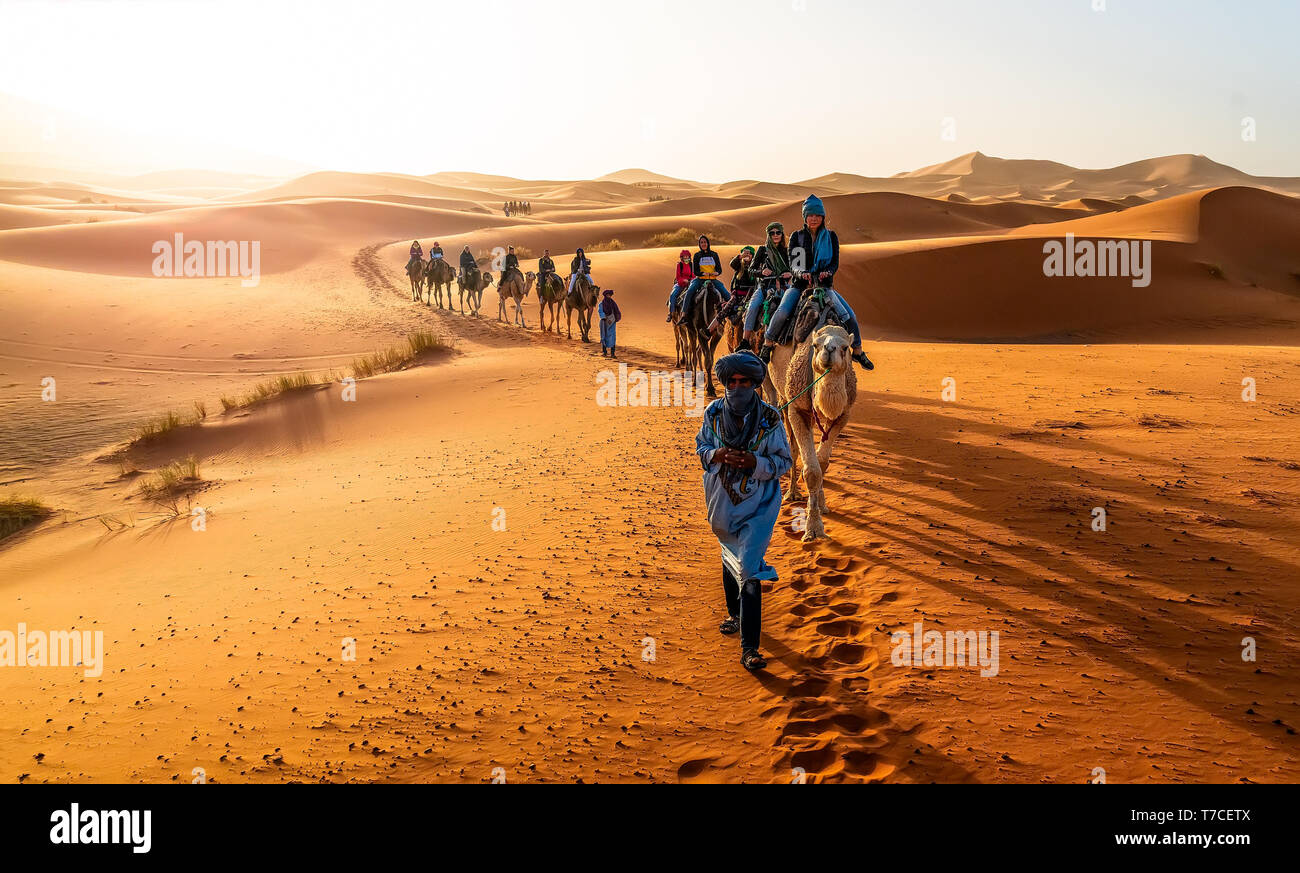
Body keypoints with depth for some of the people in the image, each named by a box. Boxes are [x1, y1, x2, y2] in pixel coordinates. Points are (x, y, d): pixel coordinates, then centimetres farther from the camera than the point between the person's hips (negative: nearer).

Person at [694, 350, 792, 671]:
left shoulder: (769, 419, -12)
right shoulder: (714, 412, -5)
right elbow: (701, 446, 8)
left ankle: (749, 648, -9)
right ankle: (735, 613, 49)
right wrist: (717, 455, -14)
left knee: (749, 567, -12)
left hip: (757, 503, -4)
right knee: (730, 557, 22)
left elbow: (783, 461, -5)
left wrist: (755, 462, -24)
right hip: (722, 499, 4)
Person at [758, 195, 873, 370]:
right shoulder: (797, 236, 5)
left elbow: (835, 262, 2)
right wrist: (801, 273, -26)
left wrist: (828, 272, -21)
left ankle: (858, 351, 9)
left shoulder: (831, 236, 8)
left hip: (824, 284, 2)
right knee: (782, 312, -28)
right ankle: (767, 347, -13)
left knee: (849, 315, -10)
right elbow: (793, 262, -3)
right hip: (799, 284, -1)